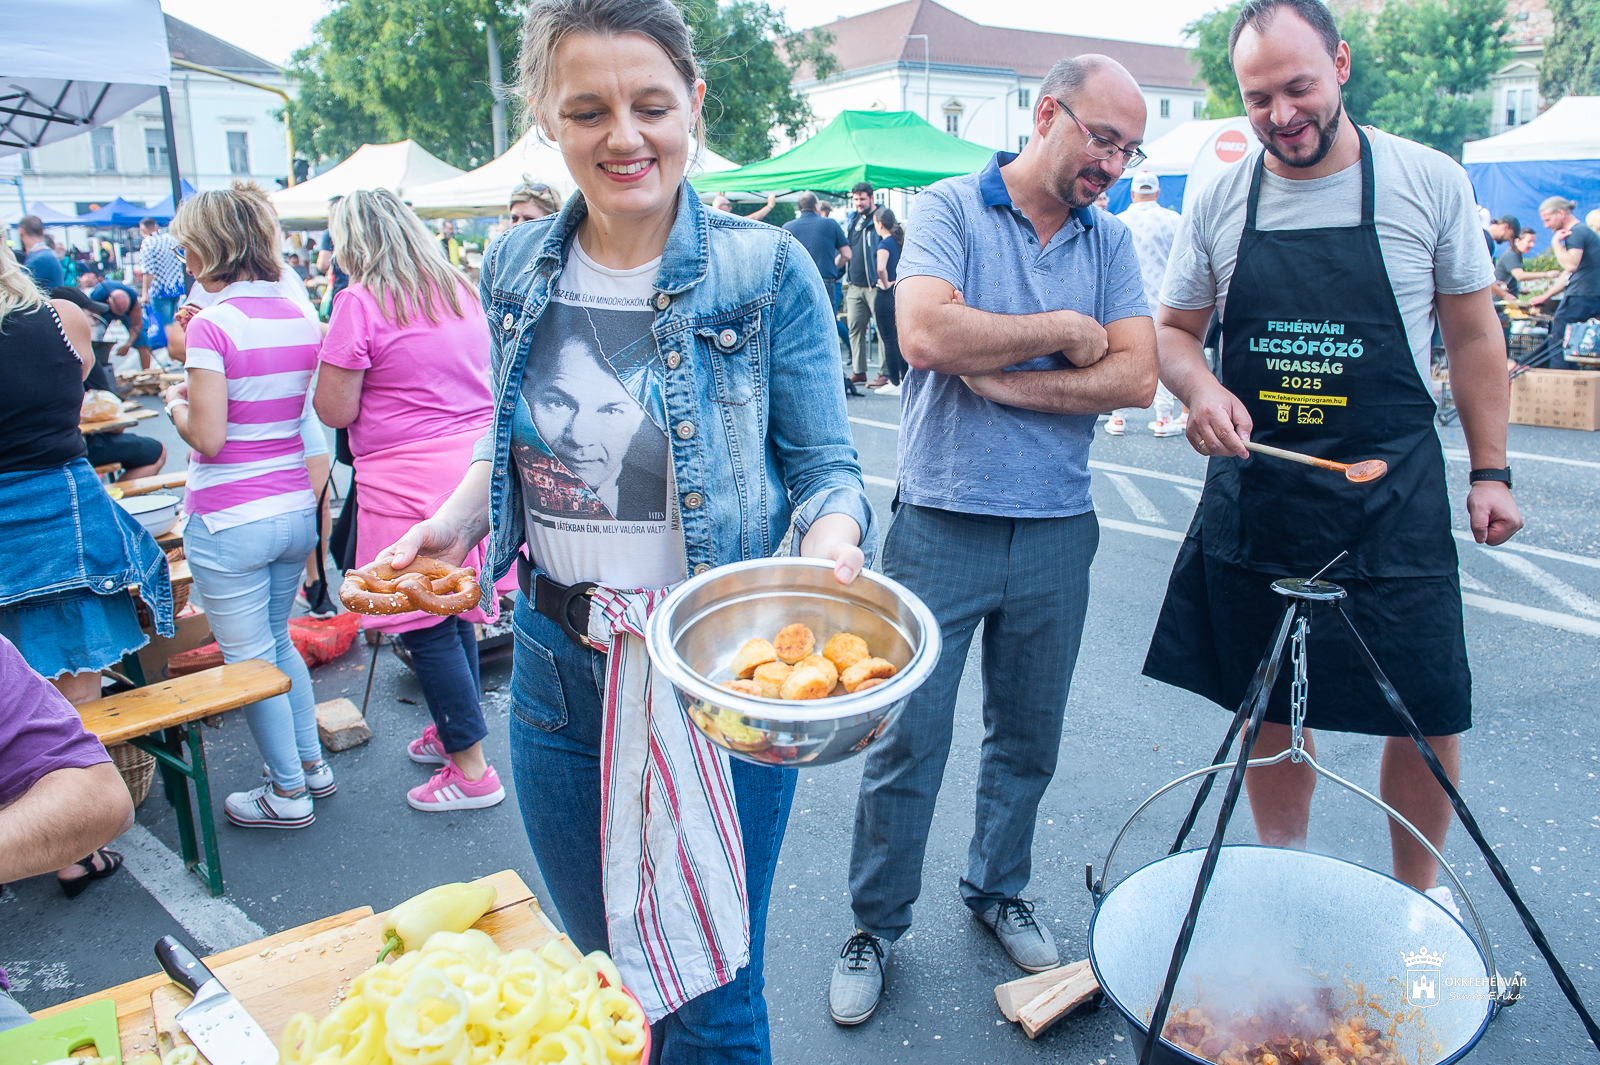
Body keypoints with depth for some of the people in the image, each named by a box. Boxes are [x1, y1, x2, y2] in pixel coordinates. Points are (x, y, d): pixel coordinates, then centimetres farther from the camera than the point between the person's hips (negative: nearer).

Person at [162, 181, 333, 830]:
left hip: (229, 521, -7)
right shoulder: (302, 316, 4)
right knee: (277, 639, 24)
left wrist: (176, 405, 1)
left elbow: (207, 438, -18)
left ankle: (288, 795, 19)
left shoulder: (214, 326, -16)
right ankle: (312, 763, 32)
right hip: (295, 508, 7)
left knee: (248, 657, 8)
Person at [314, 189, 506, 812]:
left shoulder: (362, 301, -10)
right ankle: (454, 729, 34)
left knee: (426, 628, 2)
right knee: (455, 611, 19)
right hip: (476, 464, 8)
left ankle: (471, 770, 9)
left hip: (411, 480, -7)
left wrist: (332, 357, 7)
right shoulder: (460, 289, 11)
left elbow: (335, 410, -9)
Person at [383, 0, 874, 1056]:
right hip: (557, 665, 5)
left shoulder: (769, 271, -11)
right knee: (601, 971, 24)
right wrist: (452, 522, -2)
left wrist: (832, 537, -27)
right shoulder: (516, 268, 2)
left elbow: (823, 464, -6)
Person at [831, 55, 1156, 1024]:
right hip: (942, 526, -4)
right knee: (907, 738, 3)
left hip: (1057, 531, 4)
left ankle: (998, 889, 38)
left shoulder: (1112, 240, 8)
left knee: (1028, 736, 16)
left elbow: (1136, 376, -5)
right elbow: (927, 333, -21)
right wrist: (1065, 332, -11)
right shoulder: (950, 209, -3)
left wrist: (1004, 376, -14)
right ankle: (877, 925, 22)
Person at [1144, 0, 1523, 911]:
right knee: (1271, 707, 11)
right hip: (1254, 491, 2)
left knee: (1430, 713, 3)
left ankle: (1417, 891, 27)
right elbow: (1173, 332, 9)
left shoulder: (1430, 182, -2)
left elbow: (1474, 336, 5)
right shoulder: (1219, 203, 1)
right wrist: (1201, 389, -13)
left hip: (1394, 494, -1)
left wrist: (1491, 470, 3)